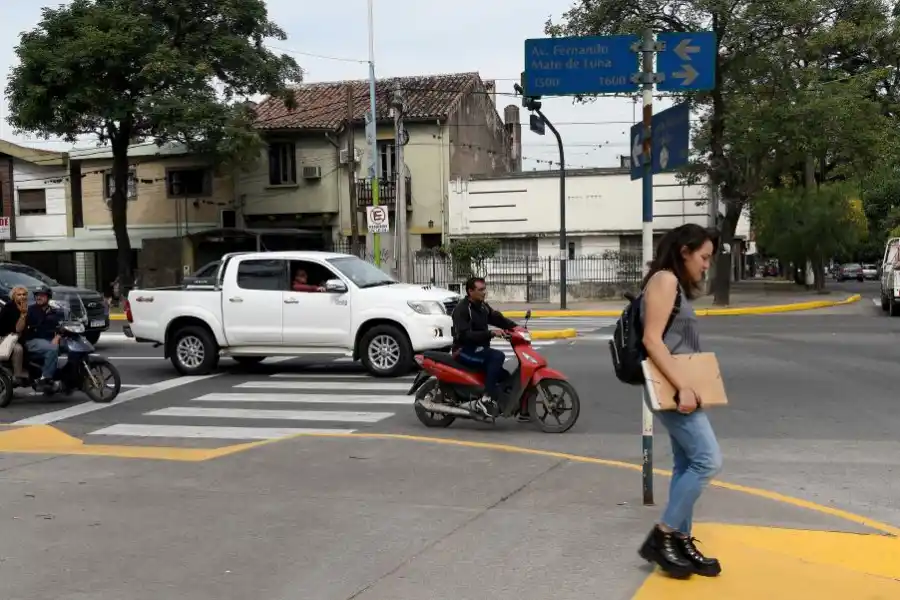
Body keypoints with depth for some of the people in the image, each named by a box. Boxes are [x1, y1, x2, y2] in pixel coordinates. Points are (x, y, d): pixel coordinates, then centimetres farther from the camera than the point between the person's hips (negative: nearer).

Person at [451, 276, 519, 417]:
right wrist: (491, 333, -33)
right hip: (465, 351, -9)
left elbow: (498, 319, 9)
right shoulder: (461, 310, -15)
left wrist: (515, 327, -10)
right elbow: (465, 335, -26)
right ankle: (486, 399, -29)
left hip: (479, 348, 9)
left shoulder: (483, 306, 11)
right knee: (498, 356, -28)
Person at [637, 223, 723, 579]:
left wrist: (688, 385, 13)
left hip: (680, 385, 10)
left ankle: (681, 543, 16)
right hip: (670, 386, -10)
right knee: (708, 460, -11)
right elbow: (652, 340, -21)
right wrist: (682, 388, -25)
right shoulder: (665, 279, -12)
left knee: (687, 465, 10)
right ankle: (661, 537, -4)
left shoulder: (679, 285, 19)